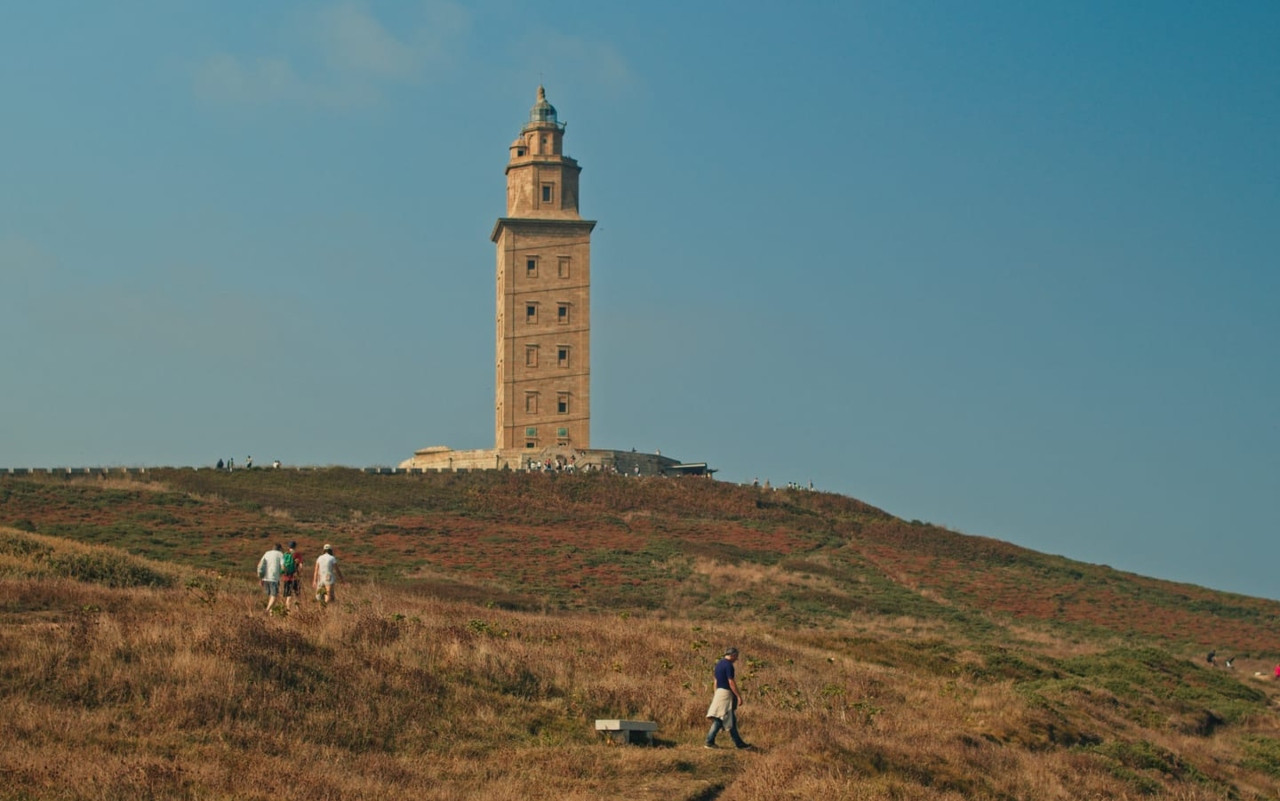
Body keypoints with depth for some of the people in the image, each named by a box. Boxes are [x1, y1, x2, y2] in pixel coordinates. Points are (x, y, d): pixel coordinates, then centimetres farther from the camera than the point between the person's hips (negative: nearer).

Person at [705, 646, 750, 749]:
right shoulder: (728, 665, -15)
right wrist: (739, 696, -16)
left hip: (719, 691, 9)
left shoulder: (719, 664, 13)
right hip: (726, 693, -9)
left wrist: (716, 694, 22)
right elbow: (731, 683, -18)